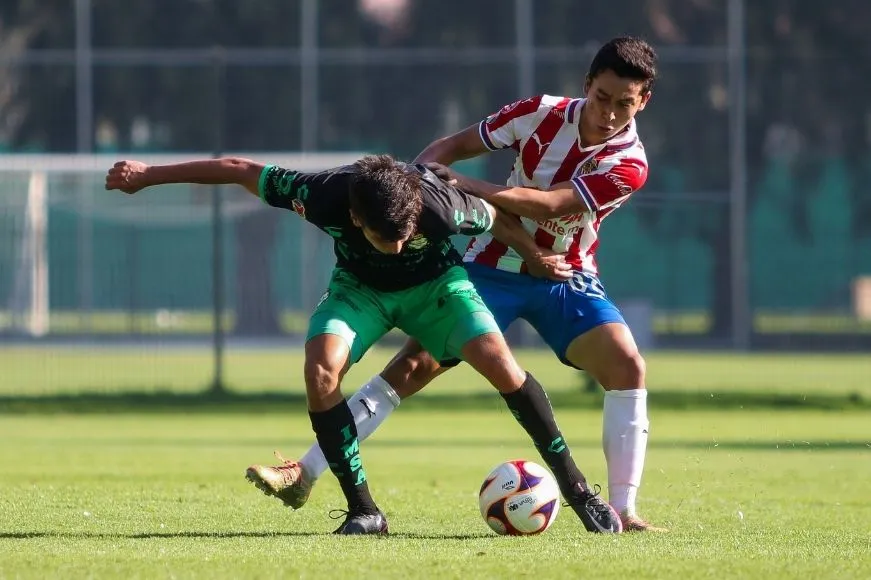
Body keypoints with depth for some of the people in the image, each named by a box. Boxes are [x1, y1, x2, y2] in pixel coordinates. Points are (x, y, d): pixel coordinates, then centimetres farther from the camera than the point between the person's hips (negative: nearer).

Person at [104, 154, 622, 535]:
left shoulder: (442, 205, -38)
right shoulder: (325, 195, -36)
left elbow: (497, 220, -15)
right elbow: (239, 170, -23)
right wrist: (149, 174, -17)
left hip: (435, 282, -1)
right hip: (360, 287, 1)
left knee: (497, 360, -23)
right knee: (321, 369, -26)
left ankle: (576, 487, -8)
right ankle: (364, 511, -15)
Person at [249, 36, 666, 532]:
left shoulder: (629, 165, -17)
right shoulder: (542, 114, -11)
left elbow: (547, 203, -30)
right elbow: (455, 145, 0)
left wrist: (469, 187, -38)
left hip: (566, 278, 0)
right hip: (494, 266, 0)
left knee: (628, 366, -21)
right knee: (413, 365, -12)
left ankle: (623, 512, -15)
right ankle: (305, 473, -8)